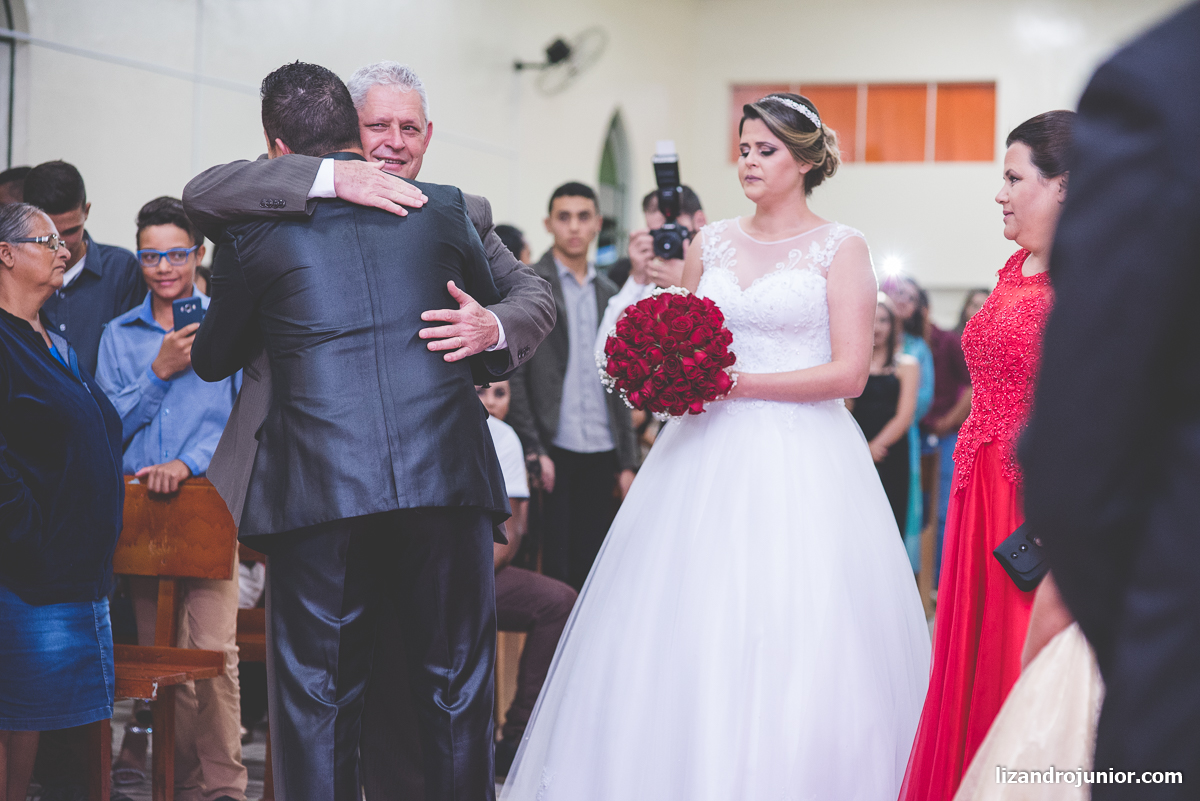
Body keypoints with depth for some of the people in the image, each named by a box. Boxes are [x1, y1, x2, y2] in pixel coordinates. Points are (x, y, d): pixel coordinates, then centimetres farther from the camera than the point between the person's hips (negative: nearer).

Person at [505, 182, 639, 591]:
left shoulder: (607, 292, 16)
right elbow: (512, 372, -6)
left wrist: (627, 461, 13)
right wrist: (532, 450, -13)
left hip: (601, 454, 5)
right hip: (552, 453, -5)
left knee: (591, 571, 6)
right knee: (554, 569, -4)